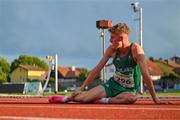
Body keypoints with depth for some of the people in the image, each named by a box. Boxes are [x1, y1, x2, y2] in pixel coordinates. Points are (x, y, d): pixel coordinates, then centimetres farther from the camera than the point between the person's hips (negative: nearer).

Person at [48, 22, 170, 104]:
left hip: (129, 89, -3)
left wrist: (155, 98, -25)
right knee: (83, 98, -22)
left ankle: (104, 101, -27)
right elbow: (97, 69, 0)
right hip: (112, 85, 3)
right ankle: (66, 98, 2)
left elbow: (145, 74, -23)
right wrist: (81, 88, -2)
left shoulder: (135, 49, -18)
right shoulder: (112, 49, -3)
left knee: (132, 97, -41)